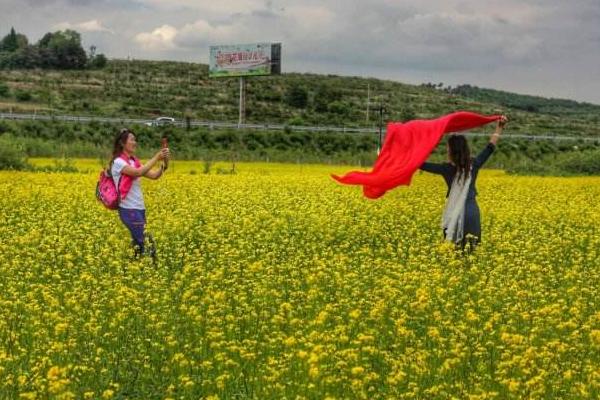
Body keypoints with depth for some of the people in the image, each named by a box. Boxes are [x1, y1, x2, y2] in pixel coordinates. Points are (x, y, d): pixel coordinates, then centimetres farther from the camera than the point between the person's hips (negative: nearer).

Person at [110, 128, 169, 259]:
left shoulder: (134, 162, 14)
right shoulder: (118, 162, -10)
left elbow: (154, 175, 8)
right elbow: (139, 172, -24)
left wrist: (164, 163, -8)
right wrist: (156, 157, -20)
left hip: (139, 209, 8)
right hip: (128, 210, -8)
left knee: (139, 244, 6)